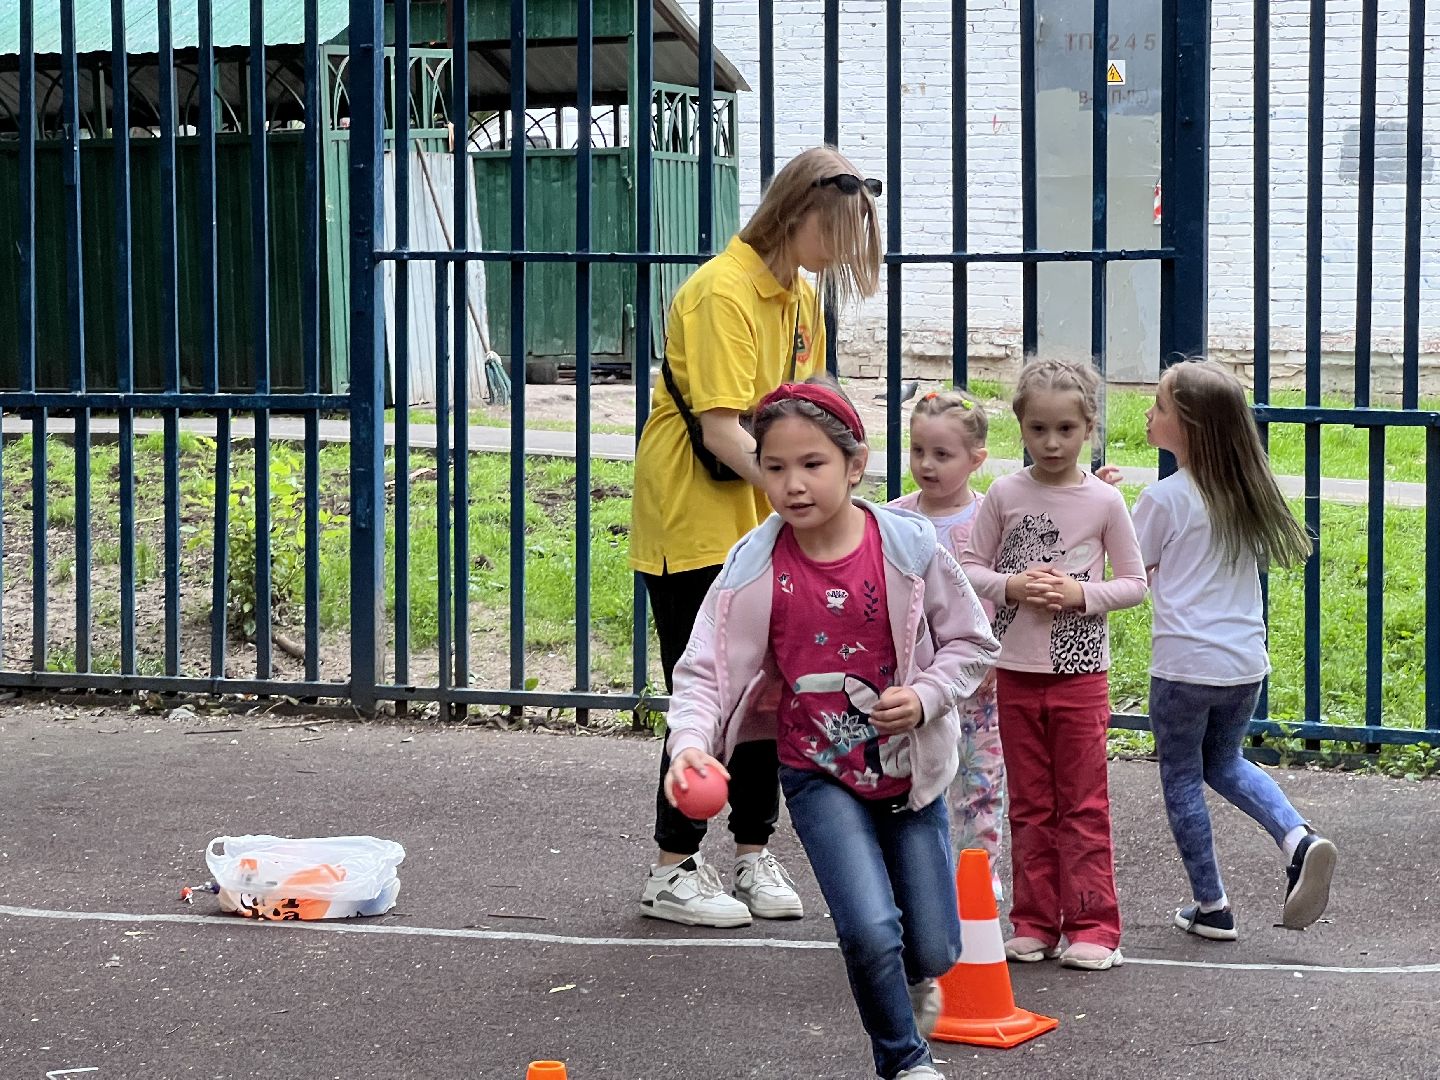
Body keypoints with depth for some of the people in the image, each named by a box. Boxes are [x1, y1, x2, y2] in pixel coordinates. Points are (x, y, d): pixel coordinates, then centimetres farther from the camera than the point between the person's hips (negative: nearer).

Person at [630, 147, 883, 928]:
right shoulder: (722, 292, -19)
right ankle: (672, 872, 8)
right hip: (693, 525, -8)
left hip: (760, 526, 8)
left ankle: (753, 854, 22)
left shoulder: (801, 298, 9)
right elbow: (722, 431, -27)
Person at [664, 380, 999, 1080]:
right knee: (870, 930, -18)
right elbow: (705, 669, -11)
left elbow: (971, 642, -1)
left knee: (932, 949, 6)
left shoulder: (908, 547, -12)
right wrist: (690, 742, -30)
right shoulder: (754, 568, -12)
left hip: (908, 766, 1)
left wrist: (925, 697, -18)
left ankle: (910, 982, 46)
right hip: (819, 775, -1)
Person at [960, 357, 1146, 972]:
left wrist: (1082, 594, -15)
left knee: (1083, 804, 2)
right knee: (1029, 803, 9)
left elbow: (1134, 582, 1)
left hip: (1080, 672, -2)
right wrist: (1011, 586, -14)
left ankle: (1091, 926, 7)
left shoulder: (1103, 501, -4)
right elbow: (969, 569, 4)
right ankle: (1034, 922, 17)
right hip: (1017, 669, 2)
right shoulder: (1005, 495, -1)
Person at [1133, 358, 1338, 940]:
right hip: (1246, 662, 6)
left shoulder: (1164, 498, -14)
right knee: (1224, 762, 25)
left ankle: (1211, 907, 15)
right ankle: (1299, 840, 2)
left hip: (1184, 667, -6)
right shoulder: (1244, 492, 4)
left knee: (1181, 778, 11)